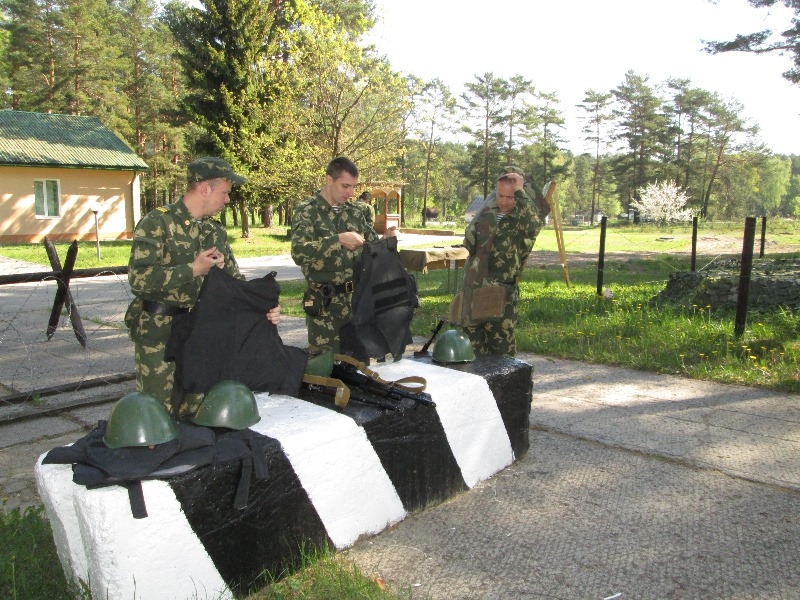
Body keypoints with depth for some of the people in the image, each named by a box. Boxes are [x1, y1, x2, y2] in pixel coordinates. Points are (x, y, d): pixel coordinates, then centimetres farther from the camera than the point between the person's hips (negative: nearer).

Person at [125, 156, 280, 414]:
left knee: (195, 411, 13)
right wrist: (193, 269, -19)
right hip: (158, 334, -6)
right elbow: (138, 278, -22)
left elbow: (234, 279, 13)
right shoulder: (157, 223, -12)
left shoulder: (215, 231, 9)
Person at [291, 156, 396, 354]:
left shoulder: (354, 211, 9)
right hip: (325, 303, -5)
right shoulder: (307, 211, -7)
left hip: (357, 297, 5)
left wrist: (385, 240, -5)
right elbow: (298, 252, -22)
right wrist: (338, 240, -29)